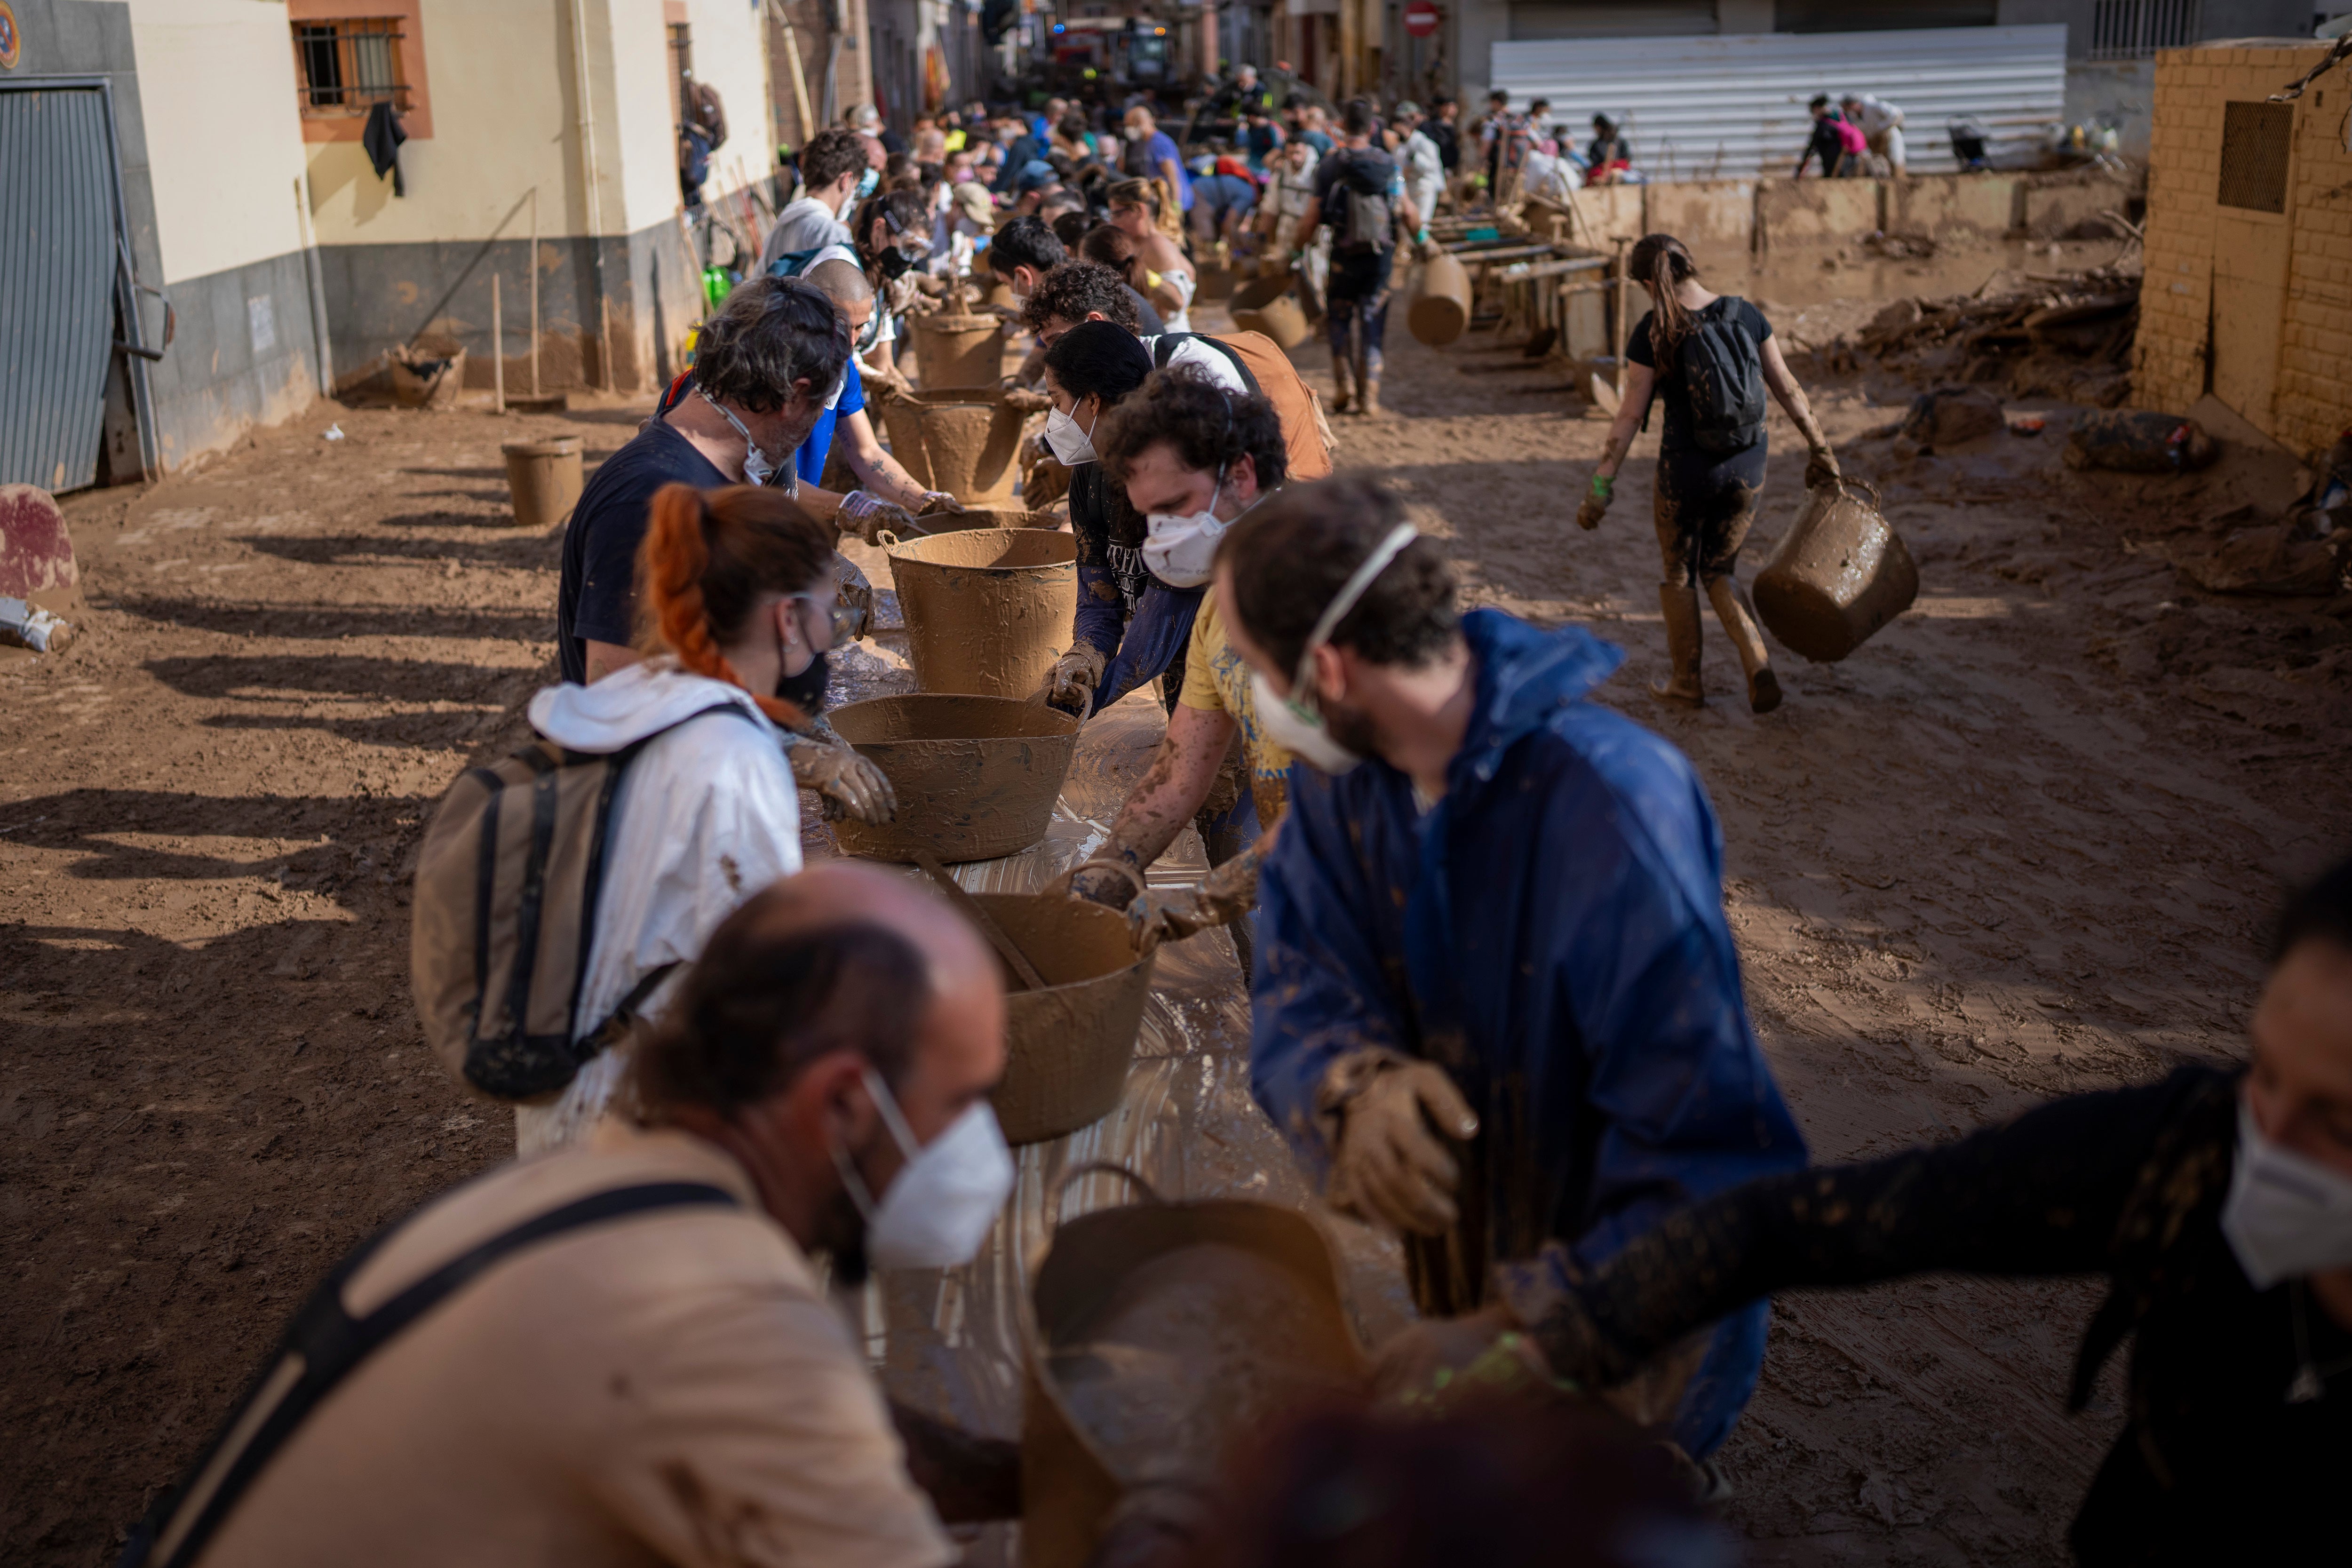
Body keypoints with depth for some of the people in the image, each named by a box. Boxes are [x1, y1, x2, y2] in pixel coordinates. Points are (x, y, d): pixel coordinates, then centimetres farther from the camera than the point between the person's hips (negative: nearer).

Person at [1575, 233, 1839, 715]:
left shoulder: (1653, 333, -13)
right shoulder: (1745, 314, -2)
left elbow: (1630, 417, -12)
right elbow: (1787, 388, 4)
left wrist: (1601, 486, -6)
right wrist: (1820, 448, 15)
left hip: (1686, 471, -4)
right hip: (1748, 468, 4)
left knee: (1679, 575, 20)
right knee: (1719, 573, 22)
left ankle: (1687, 682, 32)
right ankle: (1759, 667, 3)